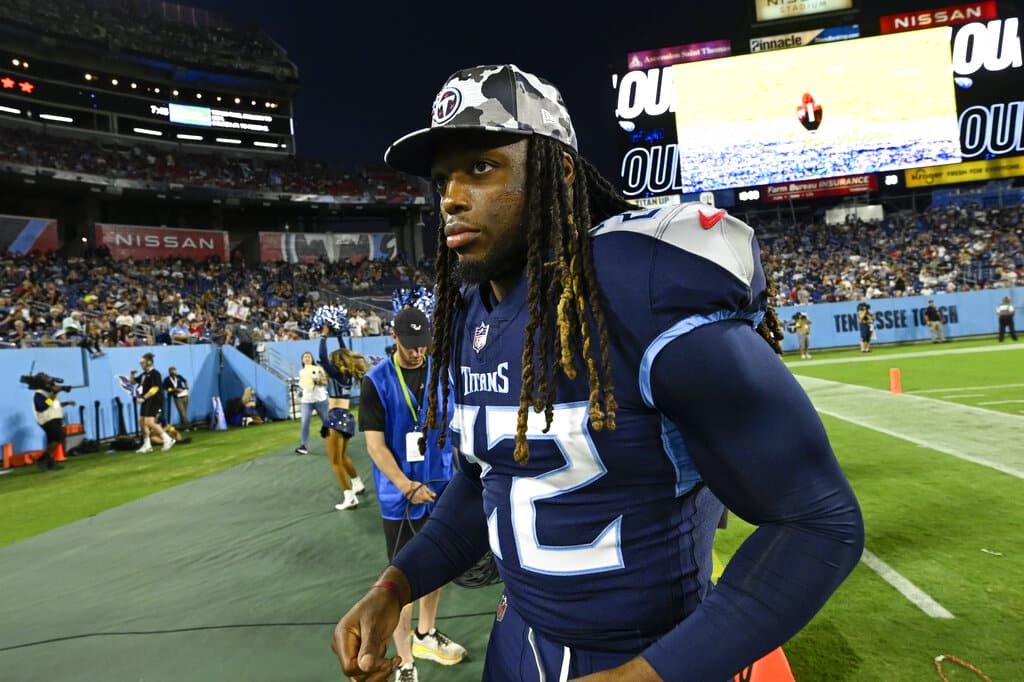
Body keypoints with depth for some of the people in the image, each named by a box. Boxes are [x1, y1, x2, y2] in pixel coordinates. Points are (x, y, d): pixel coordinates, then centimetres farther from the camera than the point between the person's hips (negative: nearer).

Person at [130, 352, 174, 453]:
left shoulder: (154, 374, -11)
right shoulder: (144, 374, 15)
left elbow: (155, 388, -20)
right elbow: (134, 381, 29)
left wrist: (144, 397, -24)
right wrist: (132, 374, 9)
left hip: (154, 401, -10)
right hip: (146, 402, 10)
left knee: (149, 422, -18)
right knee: (143, 422, 10)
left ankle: (168, 440, -11)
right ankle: (147, 445, 19)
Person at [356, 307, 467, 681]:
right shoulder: (375, 381, -11)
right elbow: (375, 444, -12)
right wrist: (408, 487, -21)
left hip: (441, 490, 4)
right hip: (400, 498, -4)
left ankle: (426, 636, 41)